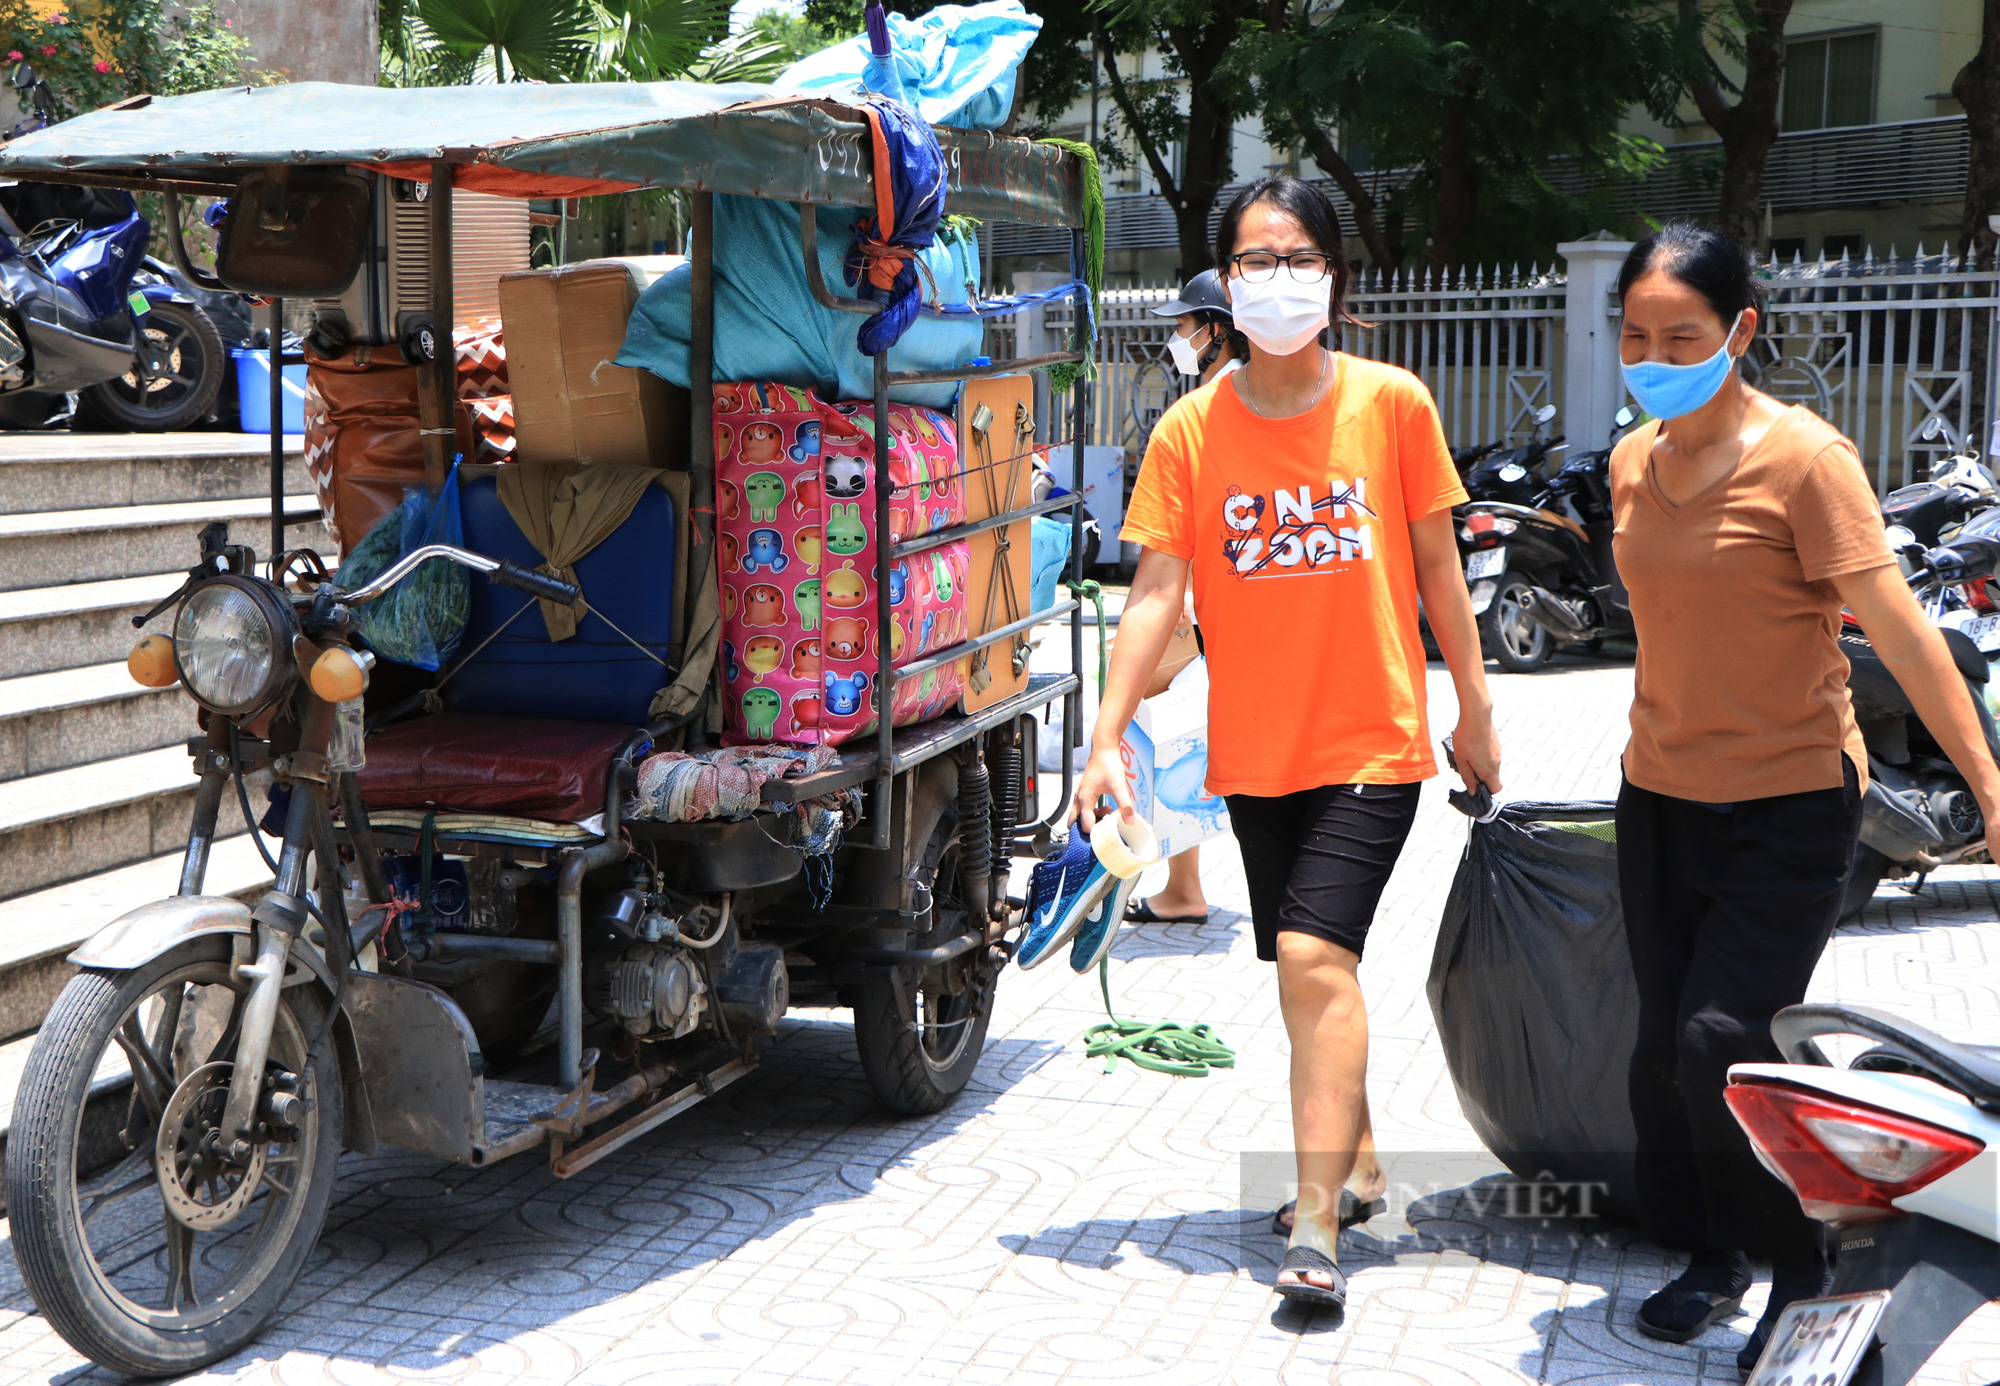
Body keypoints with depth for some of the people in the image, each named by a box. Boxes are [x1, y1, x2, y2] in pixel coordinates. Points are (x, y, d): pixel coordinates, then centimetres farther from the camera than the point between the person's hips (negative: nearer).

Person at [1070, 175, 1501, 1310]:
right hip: (1255, 748, 3)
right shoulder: (1191, 429, -1)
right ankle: (1357, 1163, 35)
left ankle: (1317, 1227, -12)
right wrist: (1109, 738, -11)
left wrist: (1475, 712, 6)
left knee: (1315, 958, -16)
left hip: (1372, 738, -3)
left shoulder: (1393, 403, -4)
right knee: (1313, 968, 15)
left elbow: (1438, 569, 3)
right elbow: (1157, 592, -3)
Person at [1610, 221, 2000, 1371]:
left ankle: (1801, 1271, 10)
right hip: (1661, 799, 6)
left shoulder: (1803, 457, -15)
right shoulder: (1633, 463, 5)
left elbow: (1900, 629, -17)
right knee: (1667, 1046, 10)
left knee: (1722, 1042, -13)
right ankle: (1715, 1258, 29)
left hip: (1791, 805, -6)